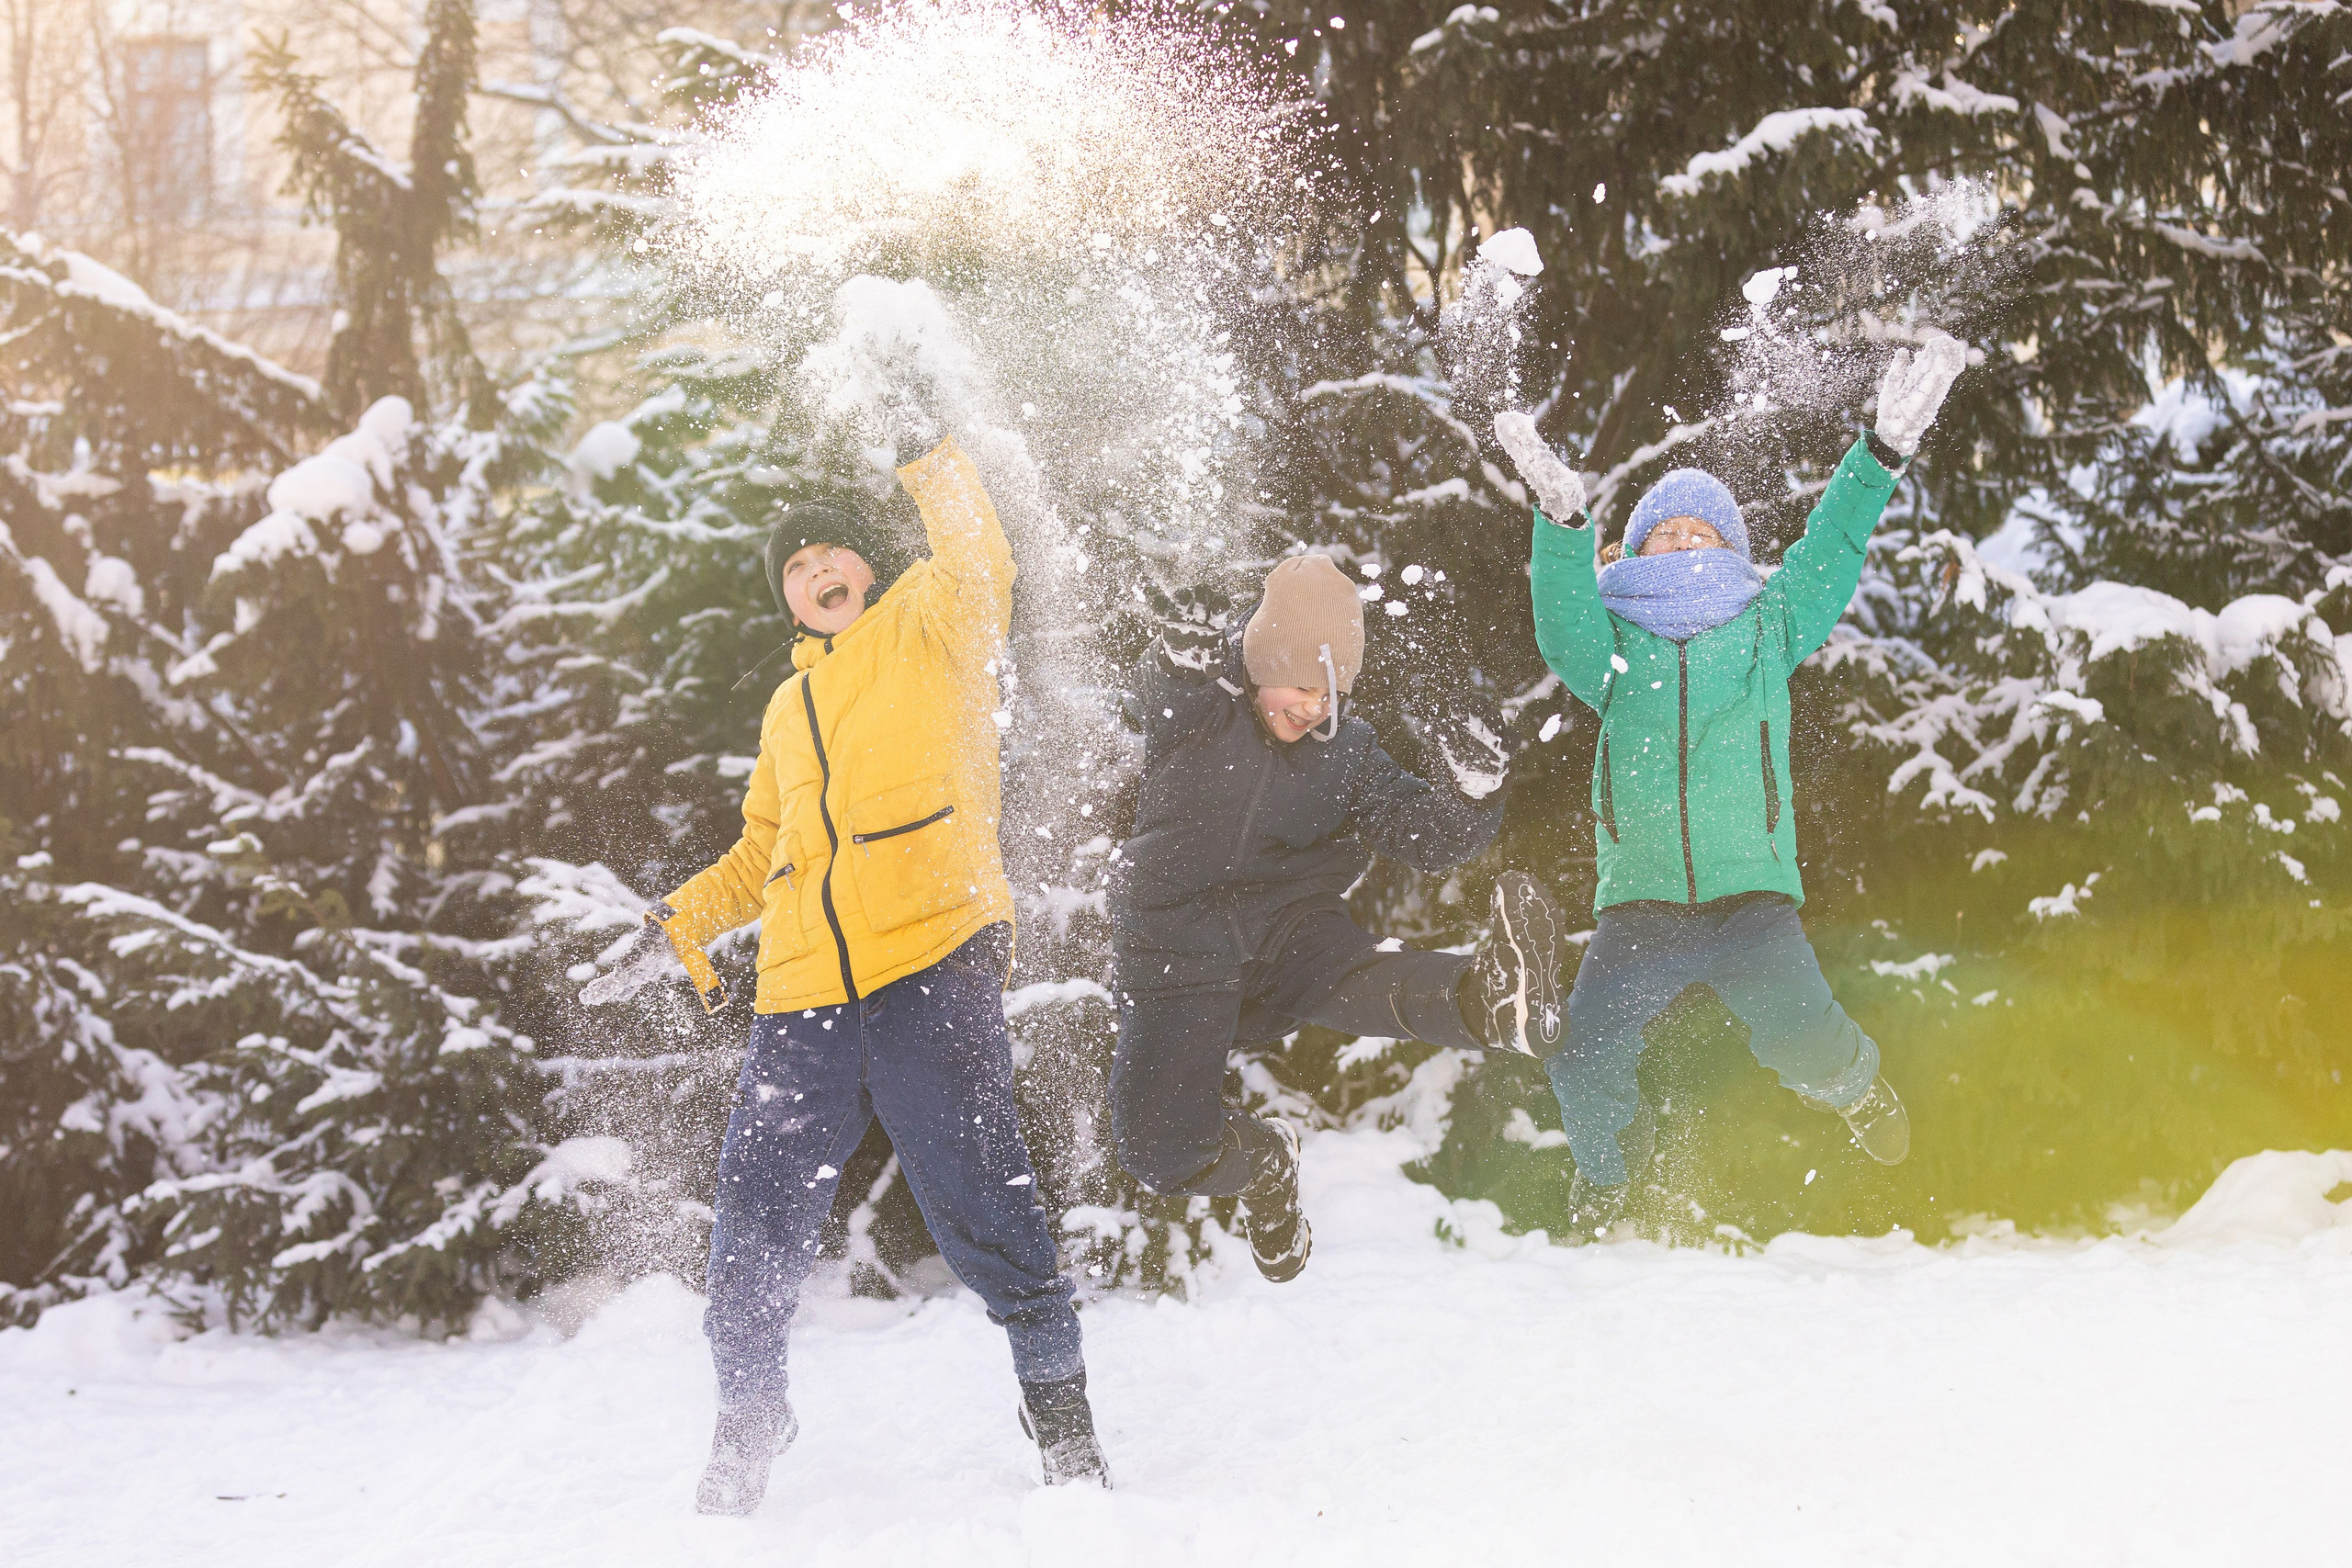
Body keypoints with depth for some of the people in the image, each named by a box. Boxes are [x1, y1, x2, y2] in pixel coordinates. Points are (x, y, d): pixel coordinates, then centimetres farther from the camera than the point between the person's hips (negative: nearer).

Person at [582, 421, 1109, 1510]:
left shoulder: (926, 627, 11)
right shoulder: (790, 709, 27)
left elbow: (979, 563, -9)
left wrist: (929, 461, -8)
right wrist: (679, 929, 24)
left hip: (932, 965, -6)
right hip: (803, 996, 6)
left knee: (979, 1199, -10)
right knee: (757, 1220, 2)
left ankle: (1056, 1400, 4)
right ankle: (745, 1419, 19)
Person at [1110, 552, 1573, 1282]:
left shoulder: (1344, 752, 4)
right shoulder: (1193, 714, -6)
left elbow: (1427, 838, -1)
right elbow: (1158, 700, -28)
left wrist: (1474, 790, -22)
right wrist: (1181, 666, -51)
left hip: (1289, 927, 1)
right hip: (1179, 949, -1)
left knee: (1357, 979, -36)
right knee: (1165, 1156, -14)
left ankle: (1496, 1001, -68)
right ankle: (1262, 1163, 20)